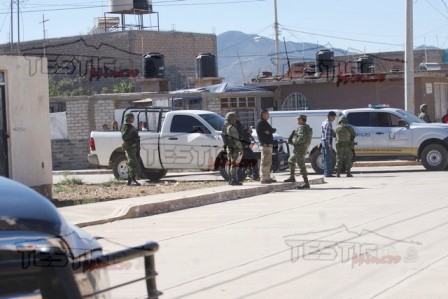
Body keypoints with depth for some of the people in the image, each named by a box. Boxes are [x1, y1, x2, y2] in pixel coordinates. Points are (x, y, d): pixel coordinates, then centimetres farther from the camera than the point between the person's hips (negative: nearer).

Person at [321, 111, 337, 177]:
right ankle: (328, 173, -9)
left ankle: (326, 173, 15)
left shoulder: (324, 123, 17)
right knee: (329, 158, -8)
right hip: (327, 142, -10)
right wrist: (329, 144, -22)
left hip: (323, 142, 10)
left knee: (326, 159, 12)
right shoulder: (328, 124, -14)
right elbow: (327, 135, -21)